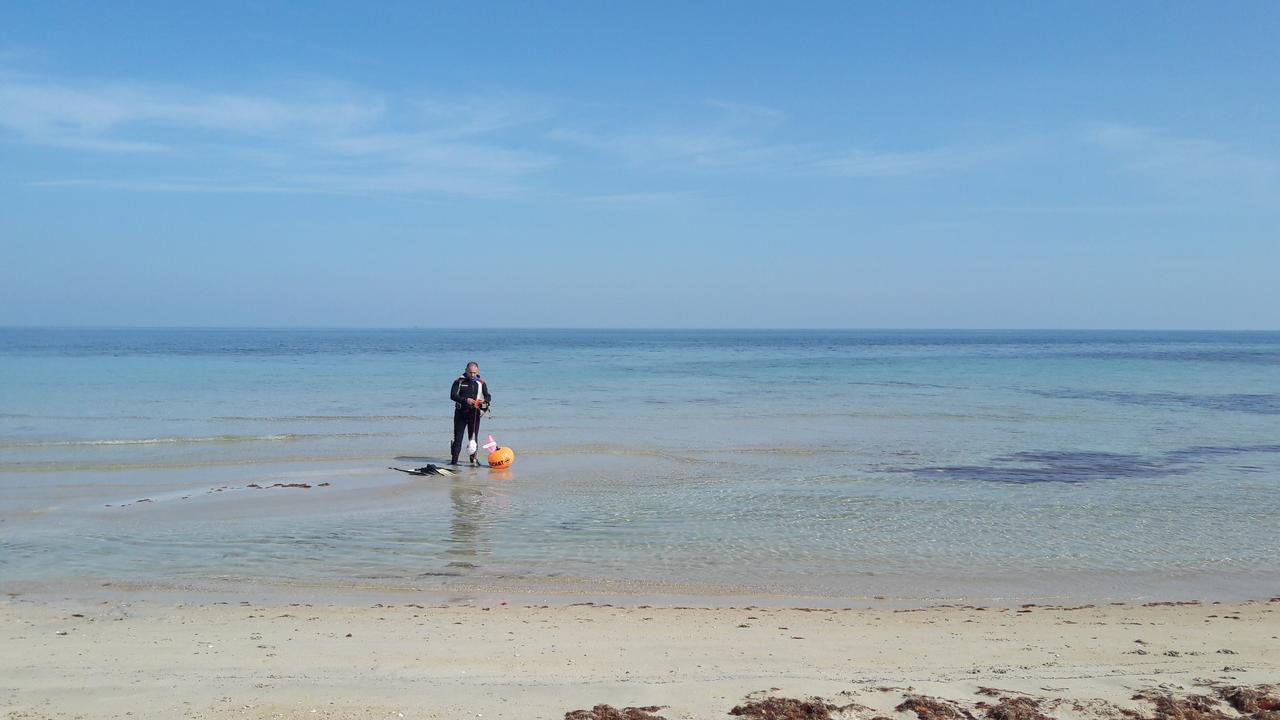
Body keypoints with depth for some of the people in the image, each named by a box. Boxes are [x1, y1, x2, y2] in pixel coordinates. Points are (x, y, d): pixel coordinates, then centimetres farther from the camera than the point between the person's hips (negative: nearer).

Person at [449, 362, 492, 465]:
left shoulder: (481, 383, 6)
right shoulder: (459, 381, -1)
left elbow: (488, 396, 3)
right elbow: (452, 395, -11)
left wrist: (484, 400, -22)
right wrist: (465, 400, -26)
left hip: (475, 413, 1)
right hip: (460, 413, -1)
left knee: (474, 437, 4)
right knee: (458, 437, -1)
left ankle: (473, 459, 12)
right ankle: (453, 460, 3)